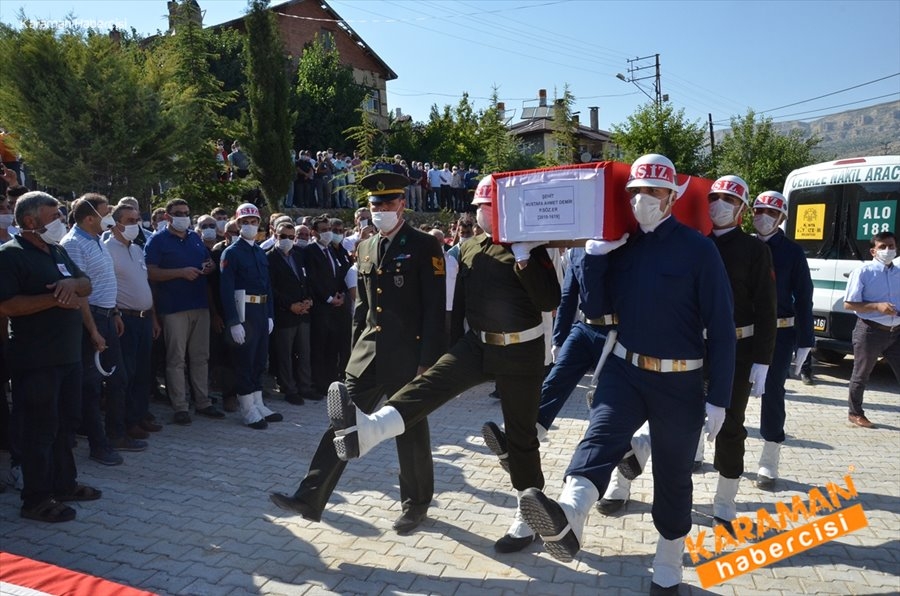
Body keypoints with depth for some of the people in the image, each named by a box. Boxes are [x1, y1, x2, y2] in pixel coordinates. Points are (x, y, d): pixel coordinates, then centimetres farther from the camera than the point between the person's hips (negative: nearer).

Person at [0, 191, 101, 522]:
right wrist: (55, 299, -21)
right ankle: (36, 499, 12)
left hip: (68, 355, 9)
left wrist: (73, 283, -7)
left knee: (67, 422, 17)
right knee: (39, 429, 0)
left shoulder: (58, 252, 15)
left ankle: (64, 484, 30)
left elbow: (87, 286, 16)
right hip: (35, 361, -8)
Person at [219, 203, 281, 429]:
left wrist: (270, 315, 11)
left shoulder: (260, 253, 14)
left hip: (262, 311, 7)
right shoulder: (231, 252, -8)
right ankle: (248, 411, 9)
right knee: (244, 361, 0)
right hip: (244, 311, -7)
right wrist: (233, 322, -20)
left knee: (260, 360, 13)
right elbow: (226, 289, -15)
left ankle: (259, 405, 24)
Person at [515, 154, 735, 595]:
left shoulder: (698, 249, -10)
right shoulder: (623, 246, 4)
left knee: (672, 477, 10)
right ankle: (567, 520, -46)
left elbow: (721, 327, -9)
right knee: (600, 436, -25)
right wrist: (594, 256, -7)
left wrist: (719, 399, -9)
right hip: (625, 368, 3)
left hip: (680, 381, -3)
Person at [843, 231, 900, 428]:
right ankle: (855, 413, 26)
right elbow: (848, 304, -11)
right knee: (861, 375, 10)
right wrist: (877, 306, -22)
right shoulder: (863, 272, -10)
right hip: (870, 331, -5)